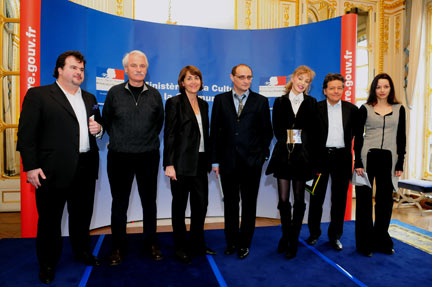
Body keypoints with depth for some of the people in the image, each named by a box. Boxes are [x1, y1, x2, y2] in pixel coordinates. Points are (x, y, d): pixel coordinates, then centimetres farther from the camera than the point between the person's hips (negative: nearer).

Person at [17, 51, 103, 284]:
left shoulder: (89, 98, 15)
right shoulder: (38, 94, -4)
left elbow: (97, 125, 24)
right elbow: (26, 133, -8)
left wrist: (98, 129, 0)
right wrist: (31, 166, -14)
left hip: (86, 168, 5)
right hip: (53, 169, -5)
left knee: (82, 215, 18)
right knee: (49, 219, 9)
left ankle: (82, 251, 38)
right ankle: (48, 264, 29)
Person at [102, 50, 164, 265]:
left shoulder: (154, 95, 4)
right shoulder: (115, 92, 0)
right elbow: (106, 119, 11)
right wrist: (118, 139, 12)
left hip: (148, 157, 1)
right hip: (119, 157, -1)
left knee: (149, 201, 10)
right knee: (119, 203, 9)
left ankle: (151, 244, 26)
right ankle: (118, 246, 24)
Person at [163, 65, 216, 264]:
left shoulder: (203, 104, 14)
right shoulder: (174, 102, -5)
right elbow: (169, 135, -10)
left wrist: (209, 160, 11)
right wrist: (169, 164, -15)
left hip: (200, 162, 6)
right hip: (181, 162, -6)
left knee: (201, 204, 10)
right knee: (179, 205, 7)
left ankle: (197, 245, 27)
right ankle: (180, 247, 23)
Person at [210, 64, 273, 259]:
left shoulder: (261, 101, 3)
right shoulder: (220, 100, 5)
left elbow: (266, 131, 6)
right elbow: (215, 132, 4)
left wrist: (261, 155, -2)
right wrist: (215, 160, 1)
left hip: (251, 162, 0)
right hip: (228, 161, 1)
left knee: (249, 204, 10)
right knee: (230, 203, 12)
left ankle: (244, 244, 25)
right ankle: (231, 242, 27)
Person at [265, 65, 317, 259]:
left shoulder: (311, 103, 8)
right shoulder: (280, 102, 8)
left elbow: (313, 131, 2)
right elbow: (276, 127, 4)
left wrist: (303, 147, -8)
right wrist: (287, 142, -7)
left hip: (302, 155, 0)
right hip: (283, 154, 0)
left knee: (299, 200, 6)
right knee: (283, 199, 3)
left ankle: (294, 240, 18)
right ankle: (286, 235, 24)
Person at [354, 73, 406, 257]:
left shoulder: (399, 109, 9)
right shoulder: (365, 109, 3)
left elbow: (401, 138, 9)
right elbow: (358, 136, 1)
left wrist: (400, 163, 3)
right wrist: (358, 162, -7)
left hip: (388, 159, 2)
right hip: (367, 157, -2)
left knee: (385, 200, 8)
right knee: (364, 200, 3)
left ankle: (381, 241, 24)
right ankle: (364, 243, 15)